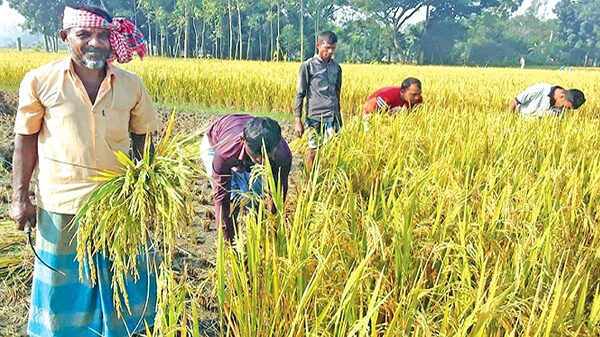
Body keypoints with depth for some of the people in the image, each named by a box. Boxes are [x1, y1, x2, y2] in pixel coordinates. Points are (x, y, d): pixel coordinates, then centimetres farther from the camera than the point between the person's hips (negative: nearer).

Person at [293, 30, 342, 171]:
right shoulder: (308, 66, -1)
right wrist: (298, 121, -5)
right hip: (315, 116, -3)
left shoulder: (336, 67, 12)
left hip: (333, 116, 3)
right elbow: (300, 94, 0)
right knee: (313, 151, 2)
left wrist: (339, 117, 20)